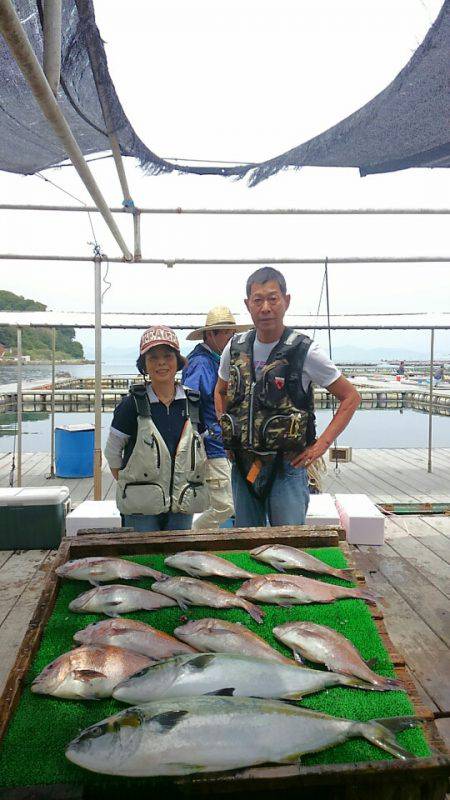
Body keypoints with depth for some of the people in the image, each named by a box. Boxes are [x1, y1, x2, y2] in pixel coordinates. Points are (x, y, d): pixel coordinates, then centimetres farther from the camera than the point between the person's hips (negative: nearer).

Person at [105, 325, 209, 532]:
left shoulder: (193, 403, 2)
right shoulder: (133, 404, -7)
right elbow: (112, 452, 0)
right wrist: (128, 486, -2)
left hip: (182, 505, 3)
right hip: (141, 507, -3)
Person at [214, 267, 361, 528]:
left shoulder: (305, 351, -11)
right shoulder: (235, 348, 2)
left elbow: (351, 397, -4)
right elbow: (221, 392, 21)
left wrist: (322, 444, -10)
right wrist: (224, 433, 9)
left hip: (287, 467, -4)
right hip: (243, 466, 5)